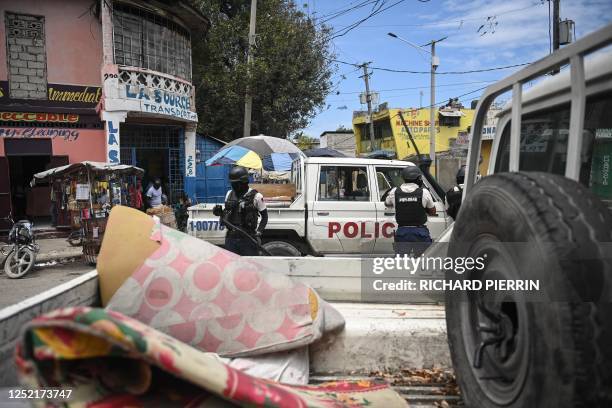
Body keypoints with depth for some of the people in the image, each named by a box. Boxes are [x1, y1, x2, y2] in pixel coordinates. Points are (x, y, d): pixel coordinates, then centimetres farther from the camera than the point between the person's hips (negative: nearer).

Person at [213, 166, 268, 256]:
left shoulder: (256, 196, -5)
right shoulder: (229, 194, 9)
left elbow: (264, 216, 1)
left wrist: (258, 233, -9)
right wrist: (220, 212, -2)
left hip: (248, 238, -4)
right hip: (231, 237, 4)